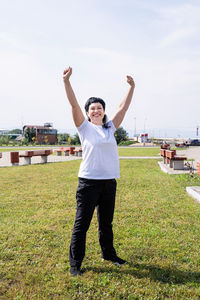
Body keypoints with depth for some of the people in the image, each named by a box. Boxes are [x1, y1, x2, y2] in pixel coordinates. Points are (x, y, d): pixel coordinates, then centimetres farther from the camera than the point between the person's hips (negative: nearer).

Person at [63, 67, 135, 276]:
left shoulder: (110, 128, 12)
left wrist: (131, 87, 16)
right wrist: (66, 81, -17)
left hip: (109, 182, 5)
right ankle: (75, 263, 14)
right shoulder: (84, 127, 1)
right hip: (89, 182, -4)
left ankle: (108, 253, 38)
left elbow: (123, 107, 15)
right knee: (82, 224, 1)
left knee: (106, 222, 19)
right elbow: (74, 104, -9)